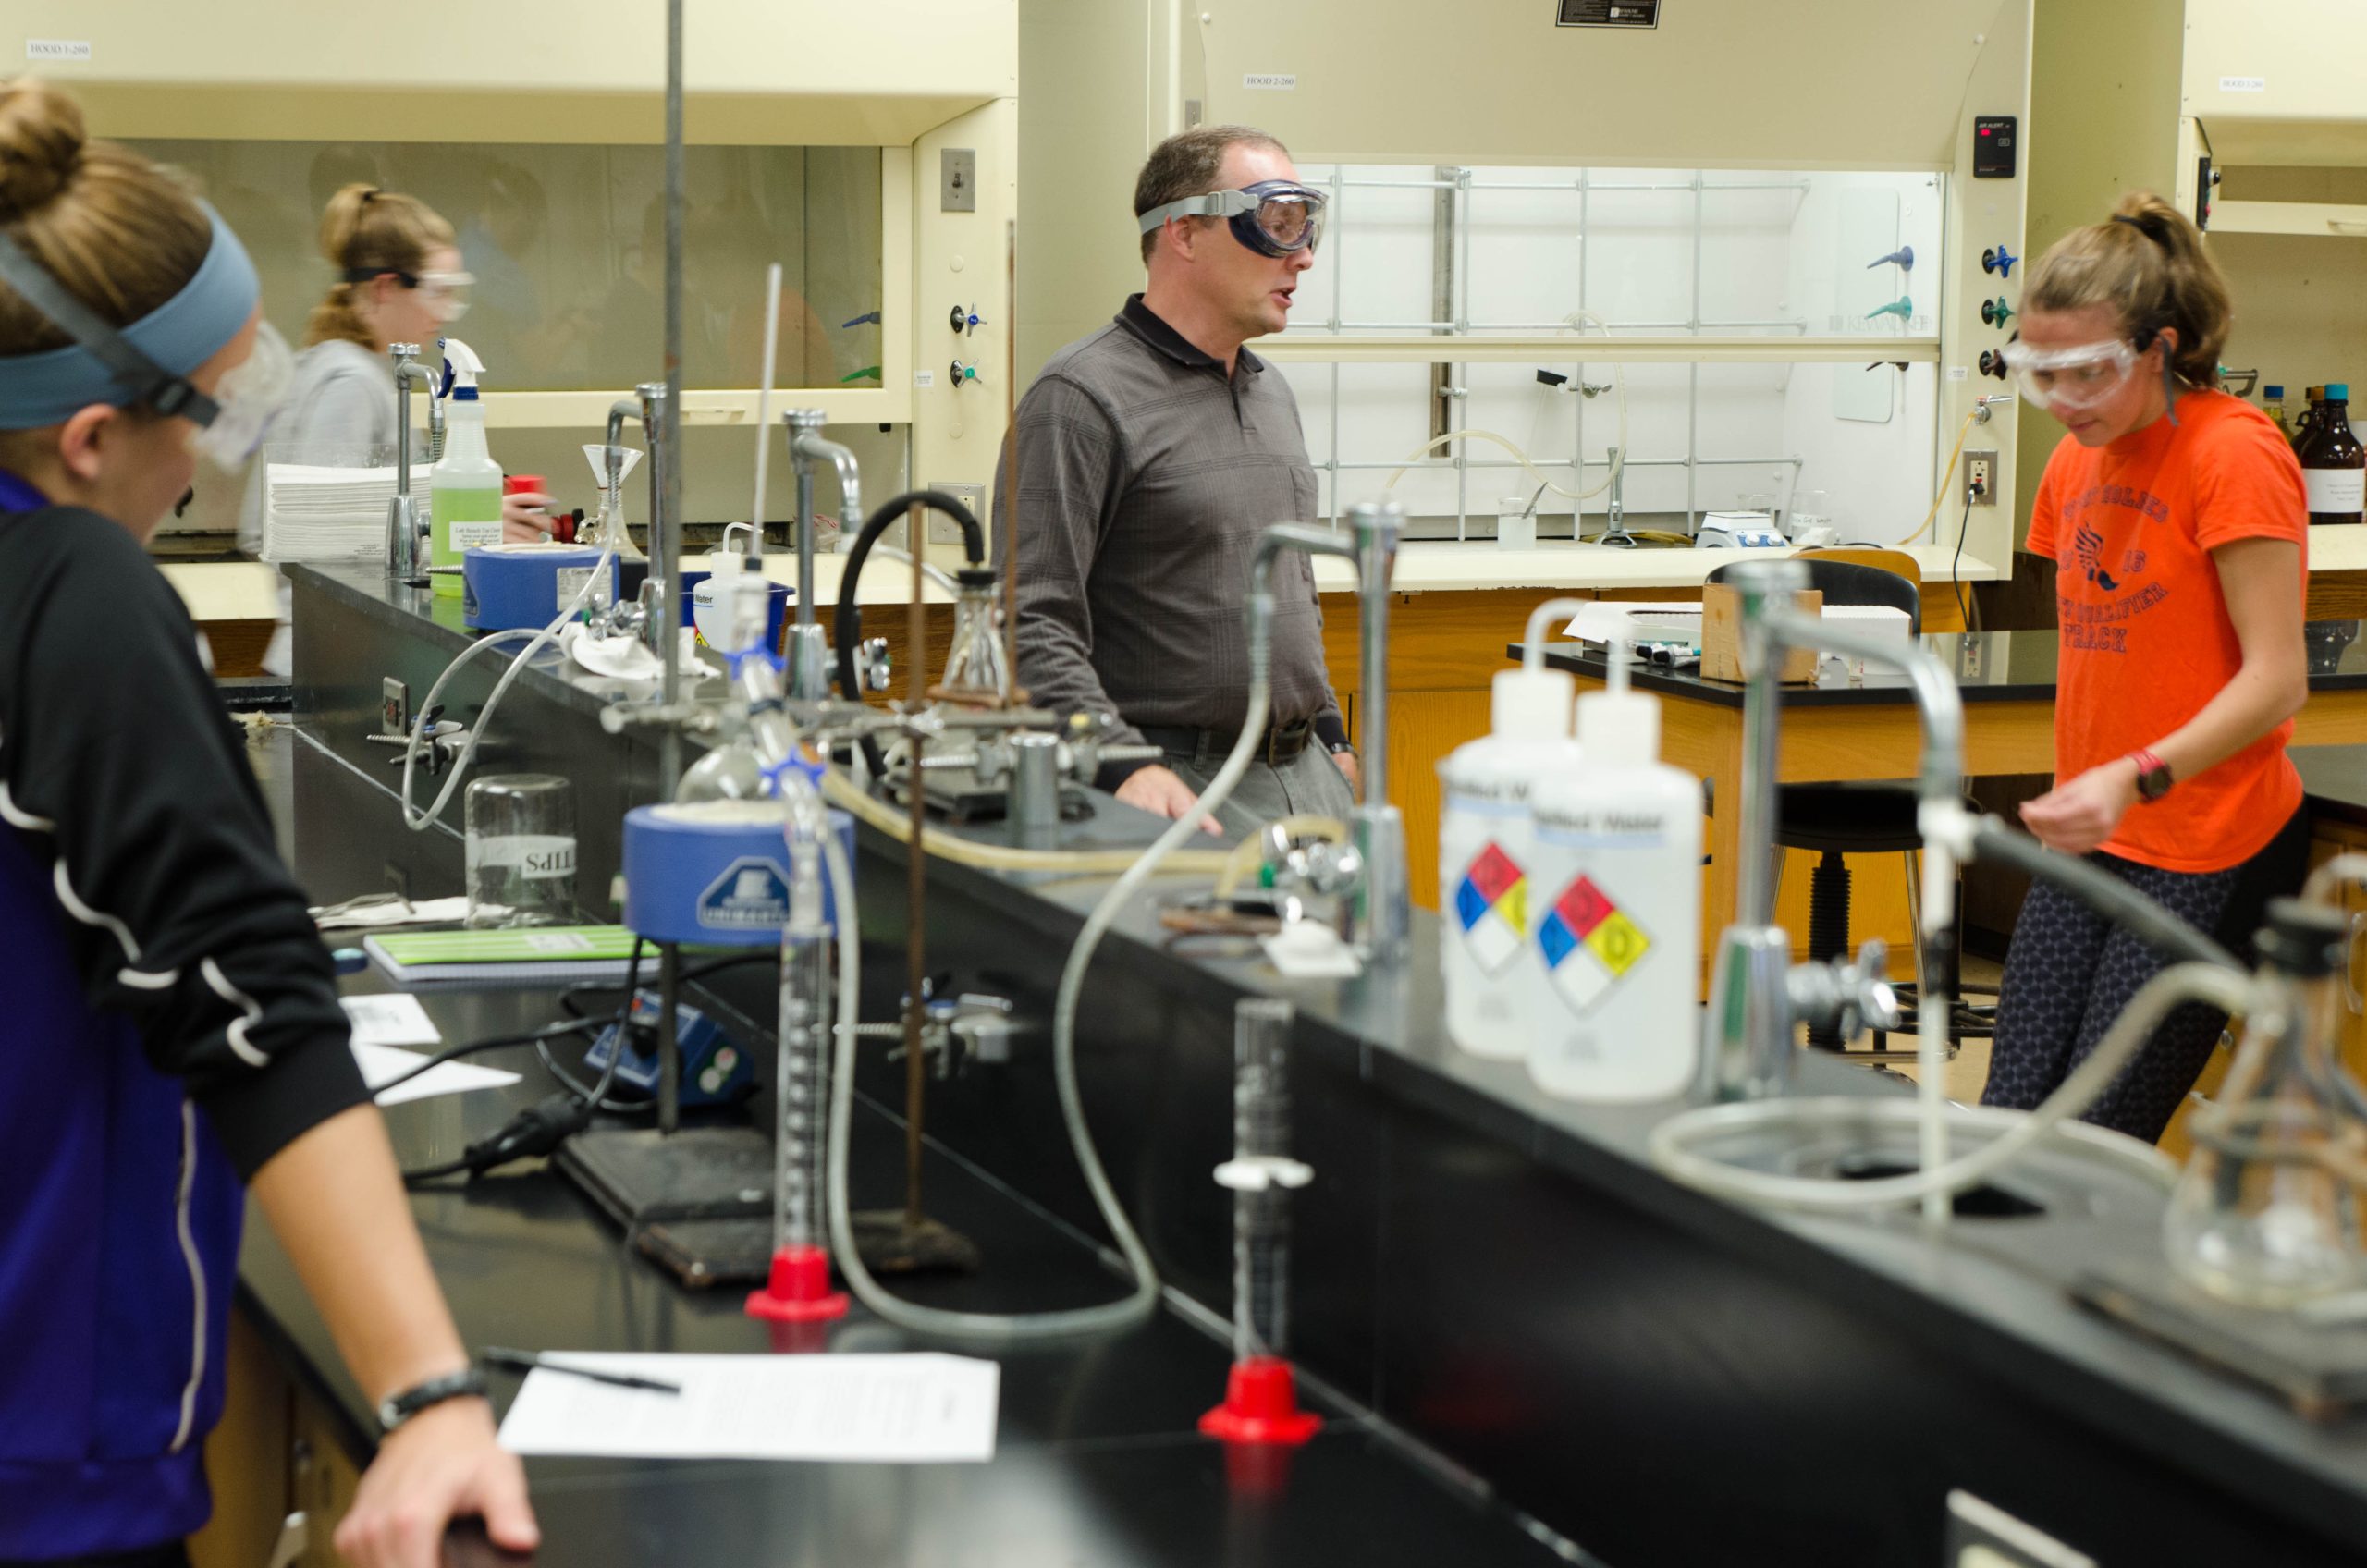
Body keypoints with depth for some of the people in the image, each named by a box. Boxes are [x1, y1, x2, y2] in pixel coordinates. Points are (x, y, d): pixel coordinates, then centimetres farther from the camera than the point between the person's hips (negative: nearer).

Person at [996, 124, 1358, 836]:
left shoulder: (1273, 393, 18)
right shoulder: (1082, 399, -10)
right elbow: (1033, 624, -18)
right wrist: (1127, 769, -29)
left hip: (1310, 777, 7)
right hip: (1180, 787, -7)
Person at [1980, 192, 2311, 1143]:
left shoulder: (2236, 451, -13)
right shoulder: (2077, 461, 12)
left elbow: (2277, 679, -19)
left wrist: (2138, 778, -30)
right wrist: (2078, 794, 10)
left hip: (2212, 851, -7)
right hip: (2093, 843, 7)